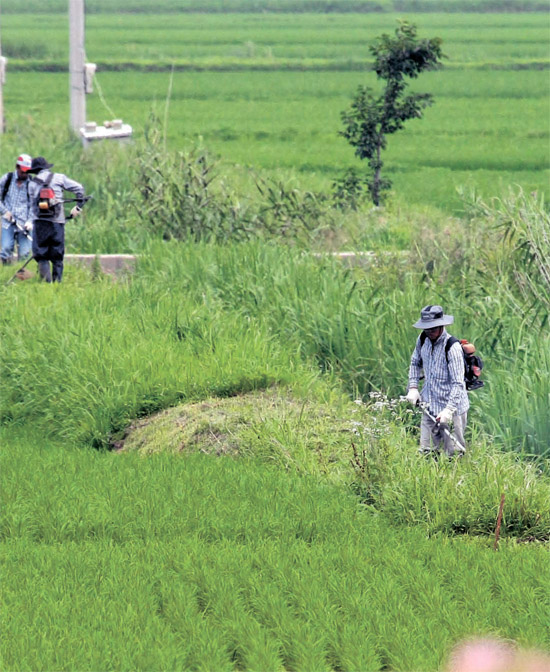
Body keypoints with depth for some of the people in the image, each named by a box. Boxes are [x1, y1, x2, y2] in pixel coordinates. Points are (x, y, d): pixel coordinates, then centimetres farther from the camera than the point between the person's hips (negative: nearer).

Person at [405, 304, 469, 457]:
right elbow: (415, 363, 21)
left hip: (452, 407, -6)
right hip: (429, 407, 7)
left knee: (453, 454, -3)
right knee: (426, 451, 10)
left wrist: (449, 410, -30)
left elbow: (458, 383, -23)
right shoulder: (422, 340, 1)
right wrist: (413, 387, 8)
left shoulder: (453, 348, -20)